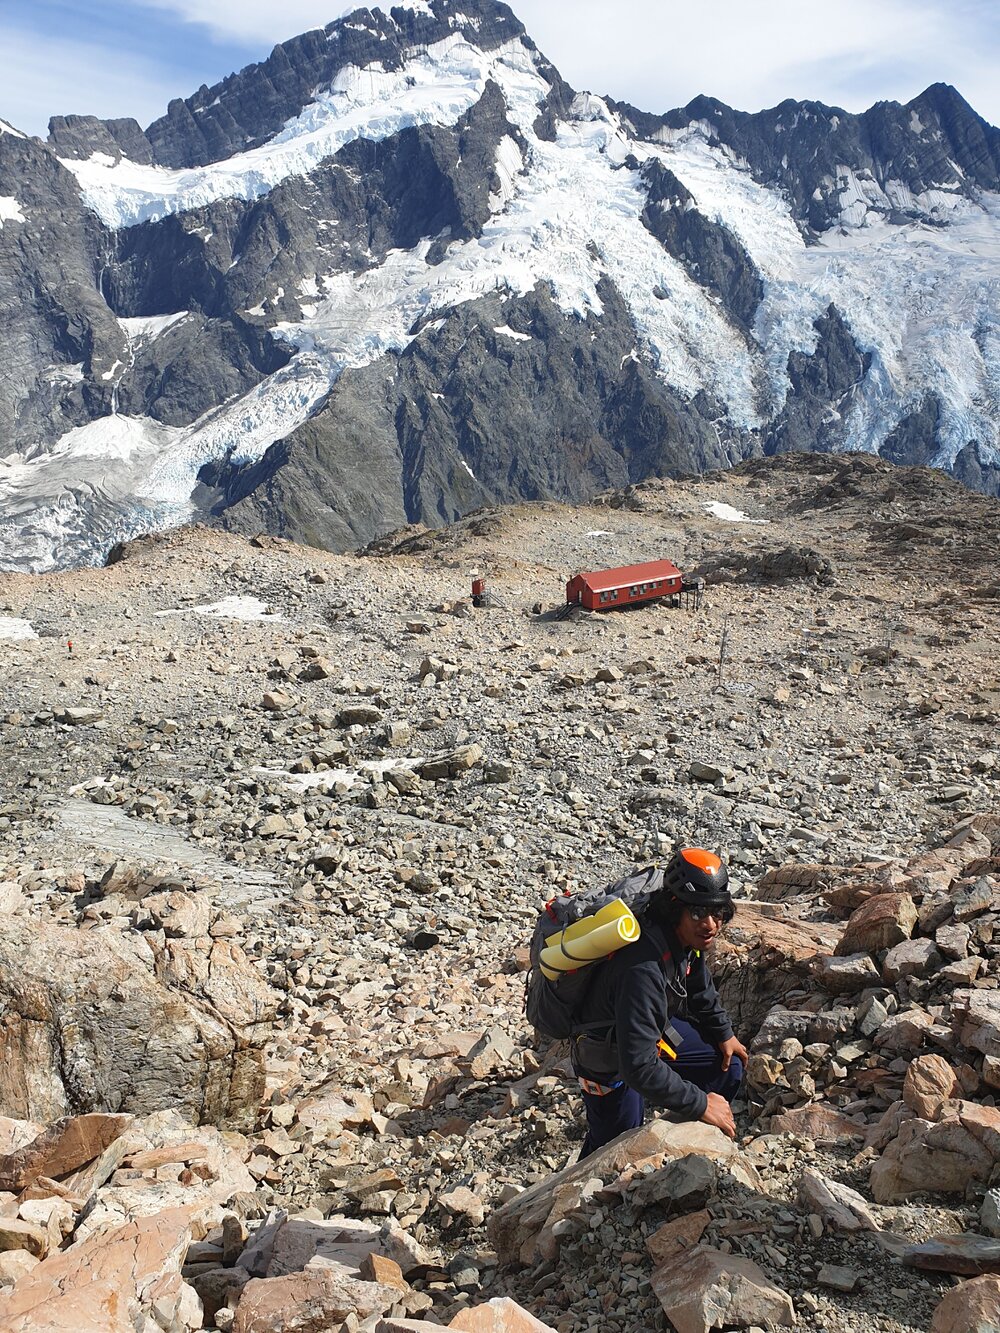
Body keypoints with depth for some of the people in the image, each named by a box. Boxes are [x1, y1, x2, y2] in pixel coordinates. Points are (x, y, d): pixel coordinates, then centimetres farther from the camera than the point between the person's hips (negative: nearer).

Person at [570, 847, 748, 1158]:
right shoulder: (643, 969, -42)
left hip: (652, 1027, 8)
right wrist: (700, 1104, -32)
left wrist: (723, 1033, 13)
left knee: (729, 1066, 10)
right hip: (611, 1059, -8)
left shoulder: (686, 936, -16)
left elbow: (699, 986, 10)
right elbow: (639, 1067, -40)